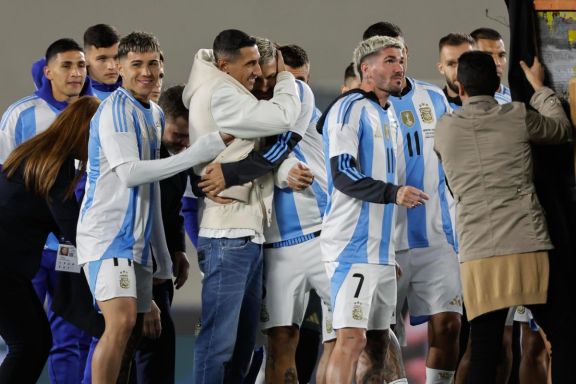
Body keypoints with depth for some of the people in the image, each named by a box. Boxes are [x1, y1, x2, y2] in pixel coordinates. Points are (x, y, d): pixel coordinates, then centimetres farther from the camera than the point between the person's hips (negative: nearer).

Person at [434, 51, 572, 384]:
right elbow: (563, 129, 27)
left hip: (479, 256, 1)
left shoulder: (446, 129, 11)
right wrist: (539, 87, 43)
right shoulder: (518, 117, 7)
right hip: (529, 248, -1)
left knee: (485, 356, -3)